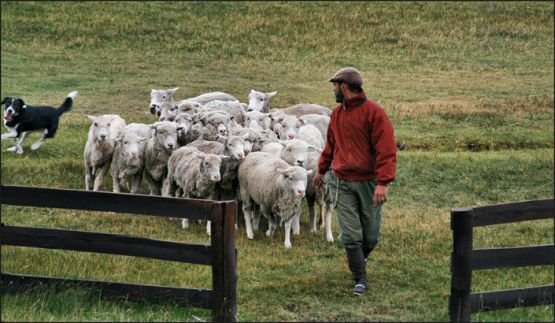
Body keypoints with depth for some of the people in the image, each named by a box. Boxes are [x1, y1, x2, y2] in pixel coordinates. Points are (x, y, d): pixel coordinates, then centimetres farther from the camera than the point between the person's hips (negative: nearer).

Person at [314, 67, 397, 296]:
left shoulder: (374, 113, -12)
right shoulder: (337, 113, 8)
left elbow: (386, 150, -17)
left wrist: (382, 183, -24)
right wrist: (322, 169, 29)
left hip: (368, 182, -4)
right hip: (342, 182, 4)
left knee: (371, 235, 7)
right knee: (350, 235, -3)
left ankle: (359, 259, 36)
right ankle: (360, 280, 3)